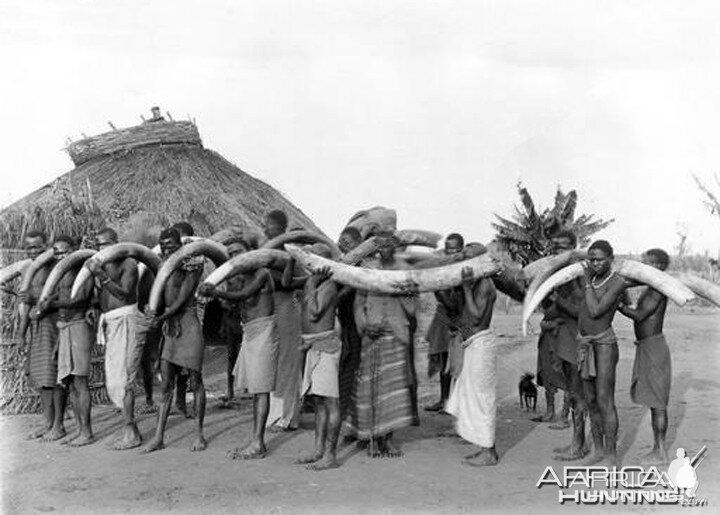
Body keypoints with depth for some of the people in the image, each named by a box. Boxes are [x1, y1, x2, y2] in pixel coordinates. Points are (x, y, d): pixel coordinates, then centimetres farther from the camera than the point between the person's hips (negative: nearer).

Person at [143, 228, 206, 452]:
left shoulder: (193, 267, -6)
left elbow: (182, 299, -14)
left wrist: (163, 316, -25)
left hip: (189, 327, -5)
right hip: (170, 329, 5)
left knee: (195, 381, 1)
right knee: (166, 385, 6)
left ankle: (199, 435, 11)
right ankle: (159, 437, 10)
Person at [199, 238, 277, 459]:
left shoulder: (262, 273, -10)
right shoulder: (241, 278, 15)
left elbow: (243, 295, -23)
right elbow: (231, 296, 2)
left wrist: (217, 292, -30)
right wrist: (210, 291, -16)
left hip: (263, 331, -8)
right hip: (249, 333, 8)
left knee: (260, 389, -8)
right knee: (254, 389, 9)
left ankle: (258, 444, -5)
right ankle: (255, 442, 15)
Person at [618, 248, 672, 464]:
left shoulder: (659, 289, -16)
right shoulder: (650, 289, 14)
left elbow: (639, 315, -23)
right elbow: (639, 314, 14)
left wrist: (617, 305, -15)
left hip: (654, 347, -10)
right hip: (646, 348, 10)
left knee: (657, 402, -4)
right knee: (653, 401, 14)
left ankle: (662, 452, 3)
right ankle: (657, 447, 22)